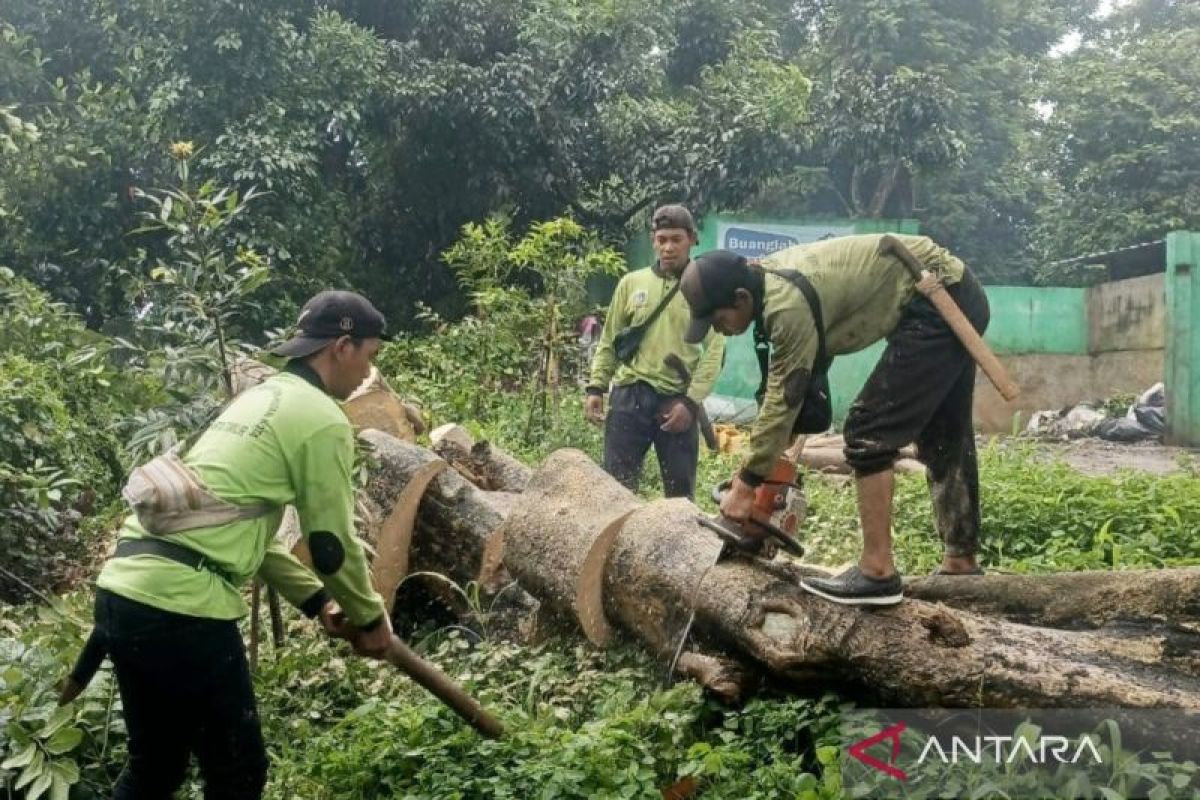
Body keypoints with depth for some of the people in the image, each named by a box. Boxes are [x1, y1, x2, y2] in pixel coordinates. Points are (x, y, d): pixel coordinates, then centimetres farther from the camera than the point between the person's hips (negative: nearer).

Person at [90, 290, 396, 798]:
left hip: (122, 590, 9)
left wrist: (318, 602, 27)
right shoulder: (322, 419, -5)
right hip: (181, 606, -9)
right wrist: (370, 617, 15)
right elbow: (332, 545, -1)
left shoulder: (258, 399, 22)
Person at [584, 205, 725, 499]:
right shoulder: (631, 283, 9)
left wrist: (691, 402, -13)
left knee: (680, 490, 7)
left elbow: (714, 351, -4)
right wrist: (596, 387, 3)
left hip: (678, 401, -1)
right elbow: (609, 340, 13)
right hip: (630, 395, 2)